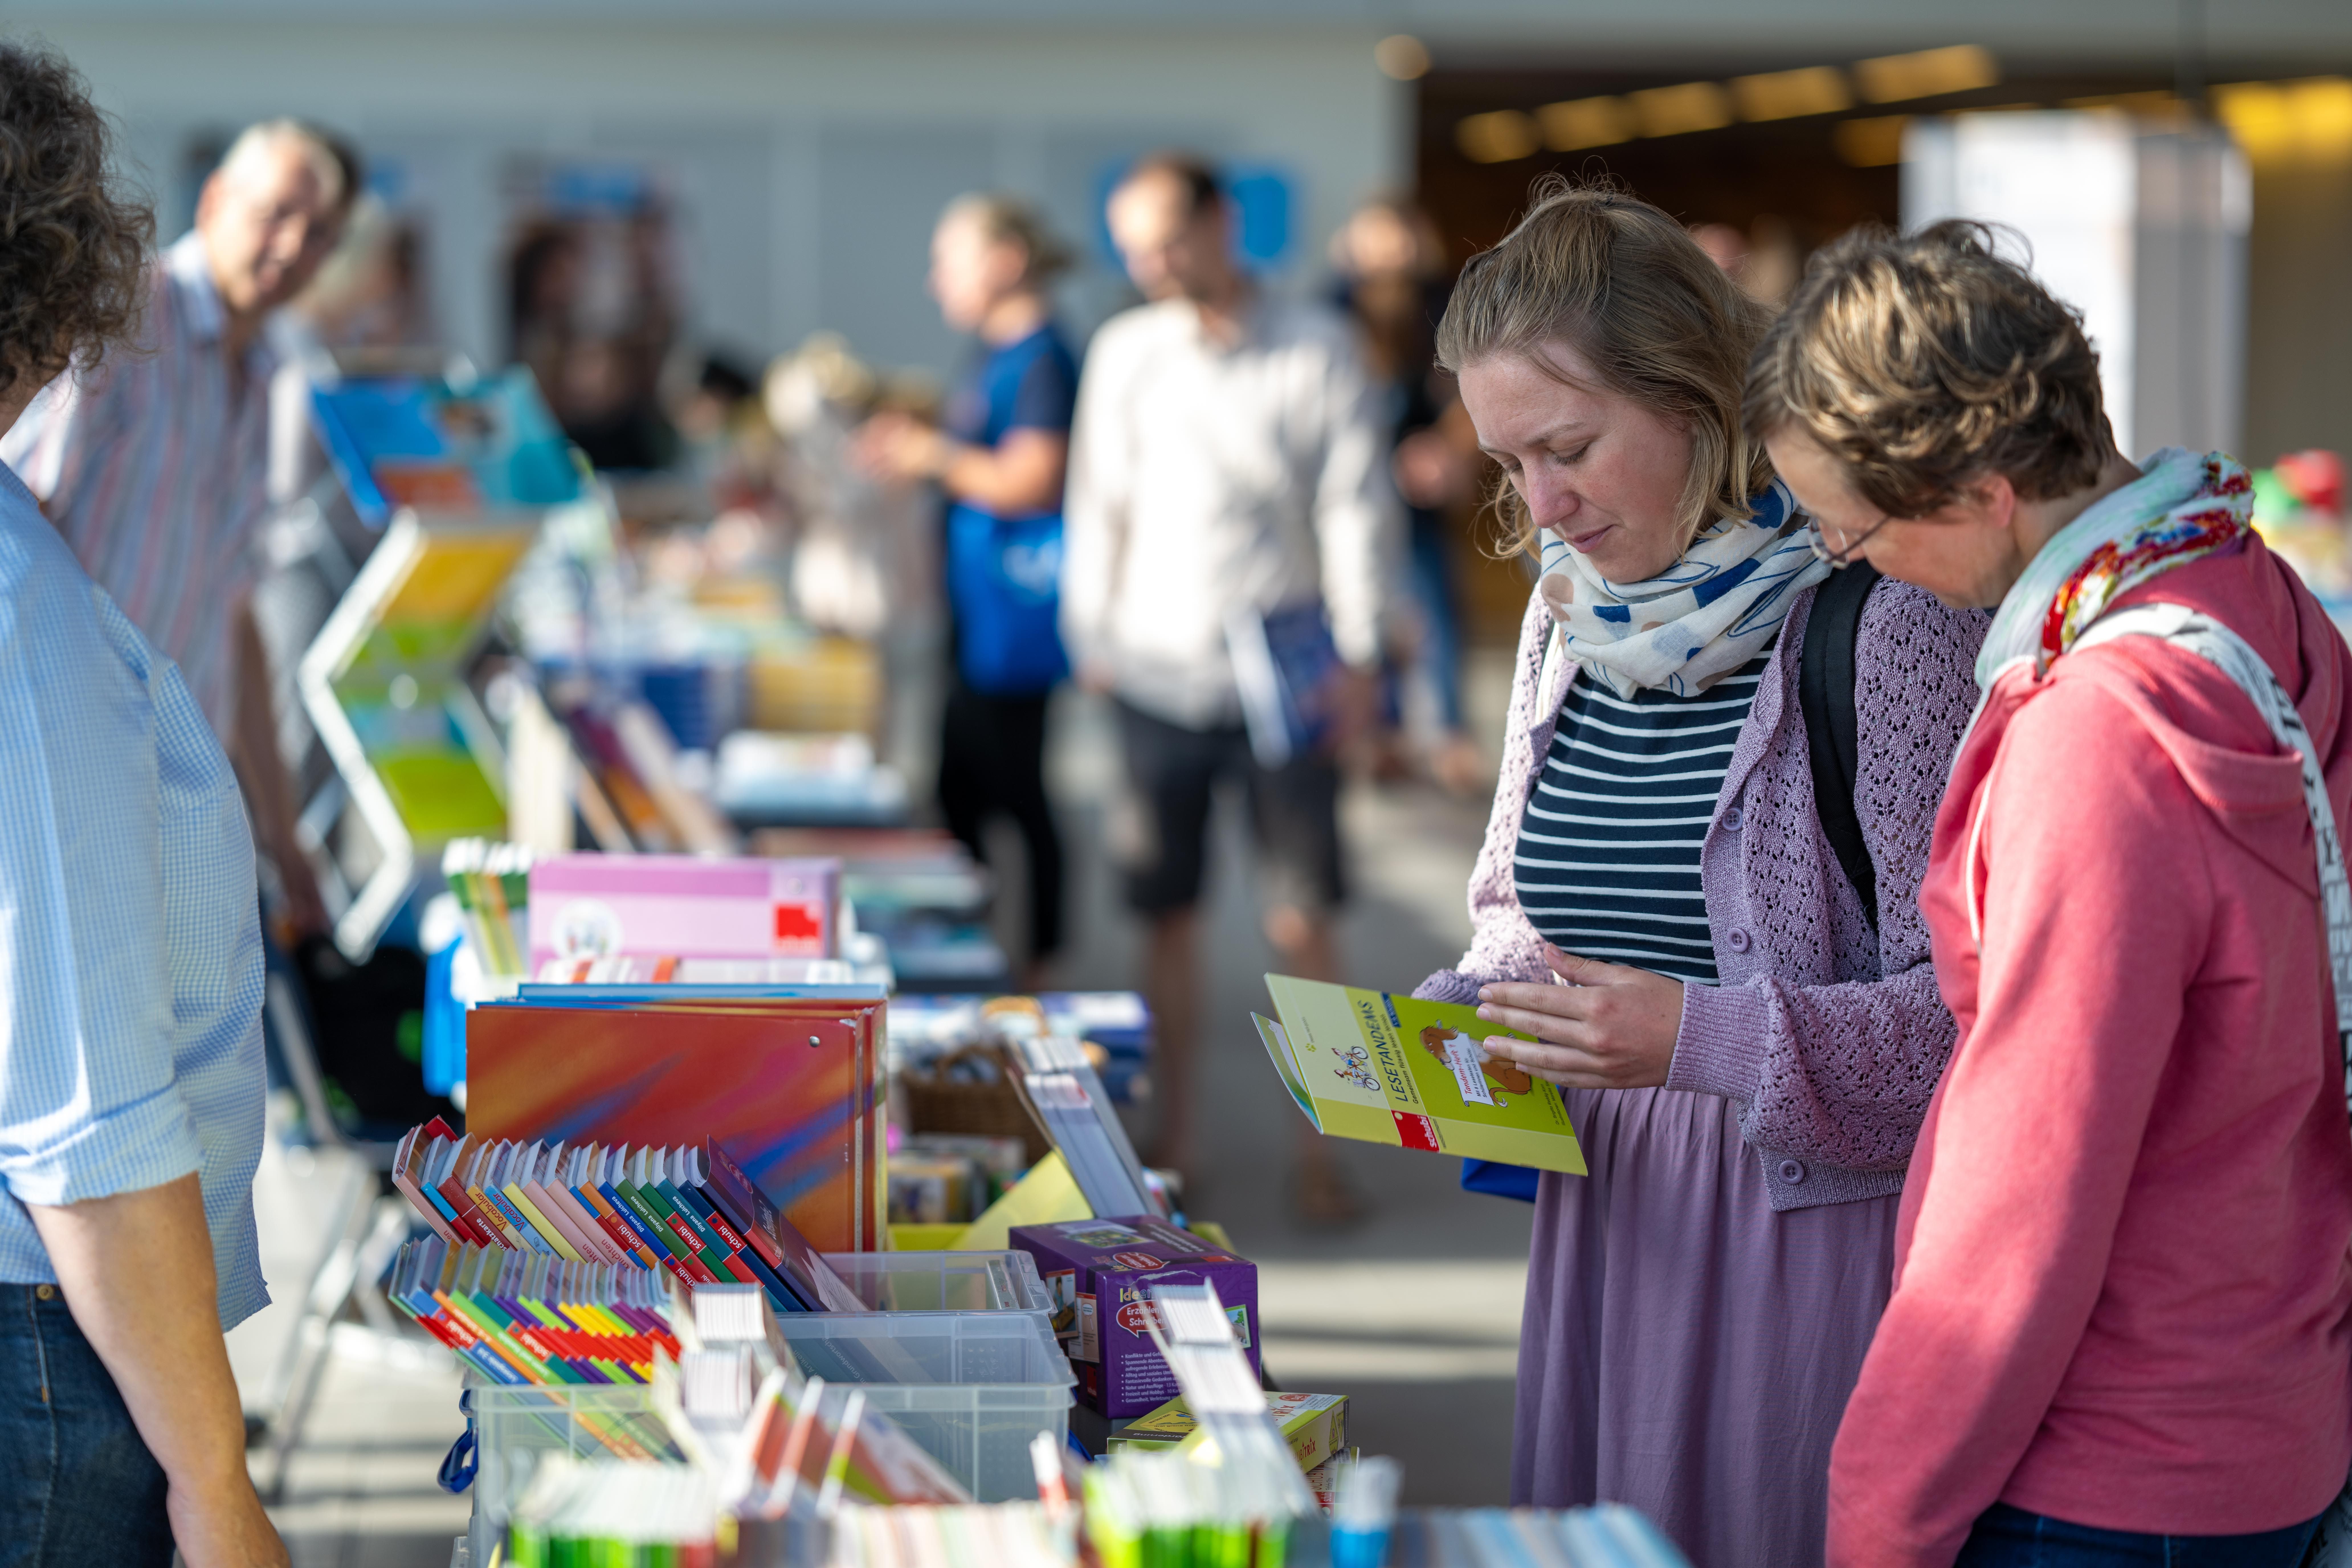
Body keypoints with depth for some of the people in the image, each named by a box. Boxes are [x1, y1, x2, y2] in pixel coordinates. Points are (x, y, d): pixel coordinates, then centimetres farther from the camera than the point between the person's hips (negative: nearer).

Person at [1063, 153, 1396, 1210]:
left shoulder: (1315, 348, 1)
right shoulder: (1125, 353, 8)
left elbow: (1355, 505, 1)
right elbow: (1098, 505, 13)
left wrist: (1358, 653, -5)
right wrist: (1091, 639, 8)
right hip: (1159, 675, 2)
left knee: (1303, 923, -2)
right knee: (1169, 917, 6)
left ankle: (1318, 1150, 7)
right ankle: (1172, 1143, 16)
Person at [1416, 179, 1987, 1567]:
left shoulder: (1886, 614, -14)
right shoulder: (1574, 616, 10)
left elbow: (1974, 1005, -17)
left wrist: (1703, 1038, -26)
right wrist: (1458, 1018, 4)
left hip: (1822, 1228, -7)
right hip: (1609, 1216, 7)